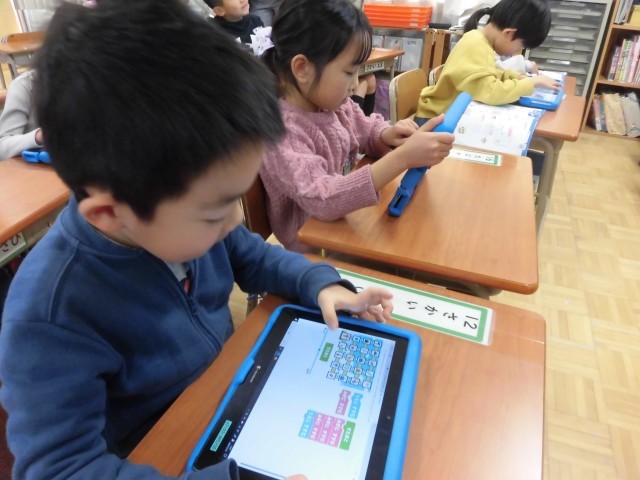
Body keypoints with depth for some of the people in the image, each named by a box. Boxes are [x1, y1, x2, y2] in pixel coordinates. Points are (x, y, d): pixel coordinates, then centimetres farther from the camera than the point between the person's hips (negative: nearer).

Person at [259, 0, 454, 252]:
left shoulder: (334, 104, -5)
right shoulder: (281, 130, -27)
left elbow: (367, 129, 12)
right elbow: (322, 200, -37)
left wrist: (387, 136, -12)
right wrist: (403, 157, -41)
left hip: (349, 221, 7)